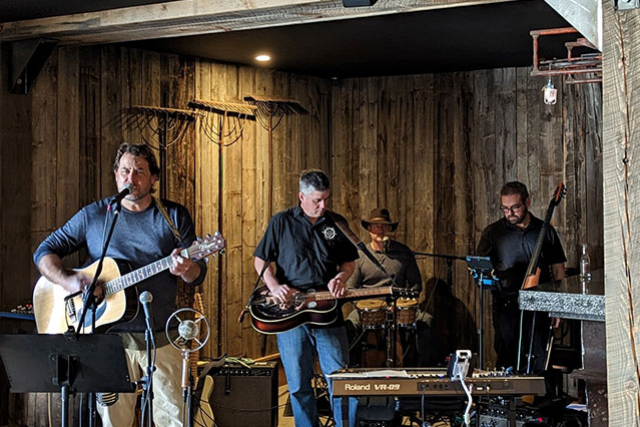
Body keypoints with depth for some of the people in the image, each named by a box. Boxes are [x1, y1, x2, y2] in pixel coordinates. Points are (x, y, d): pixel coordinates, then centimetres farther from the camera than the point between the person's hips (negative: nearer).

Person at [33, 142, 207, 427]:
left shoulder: (174, 216, 6)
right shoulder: (94, 215, 6)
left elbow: (198, 275, 4)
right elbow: (44, 251, 6)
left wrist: (186, 270, -21)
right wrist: (67, 280, -14)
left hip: (161, 336, 0)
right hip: (109, 335, 0)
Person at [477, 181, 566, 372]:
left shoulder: (546, 231, 8)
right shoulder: (493, 233, 5)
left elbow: (558, 269, 12)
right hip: (506, 305, -1)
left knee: (540, 364, 0)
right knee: (508, 363, -2)